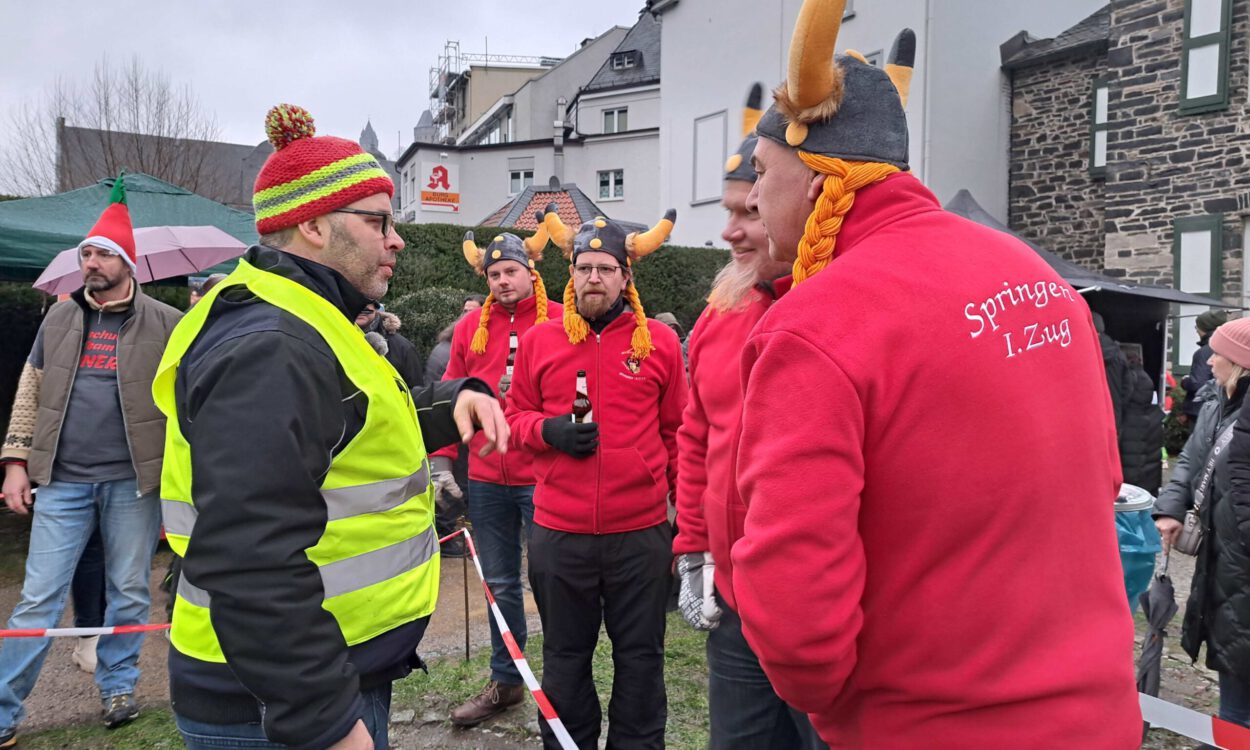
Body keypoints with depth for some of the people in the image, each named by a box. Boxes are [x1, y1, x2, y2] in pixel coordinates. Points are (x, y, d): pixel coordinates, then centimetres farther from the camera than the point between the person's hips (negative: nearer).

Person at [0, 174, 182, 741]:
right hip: (62, 480, 2)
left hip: (133, 481, -2)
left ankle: (118, 685, 30)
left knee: (129, 593, 11)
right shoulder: (59, 319, 9)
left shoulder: (164, 323, -1)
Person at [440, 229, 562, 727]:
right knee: (500, 583, 15)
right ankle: (506, 680, 30)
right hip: (486, 478, 4)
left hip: (542, 476, -4)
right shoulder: (471, 327, 7)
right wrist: (442, 461, 4)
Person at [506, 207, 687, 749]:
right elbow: (516, 413, 11)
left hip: (642, 532, -1)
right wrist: (548, 430, -11)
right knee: (565, 656, 16)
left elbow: (678, 434, 5)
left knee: (640, 655, 13)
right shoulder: (538, 340, 4)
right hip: (558, 533, 1)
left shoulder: (660, 341, 0)